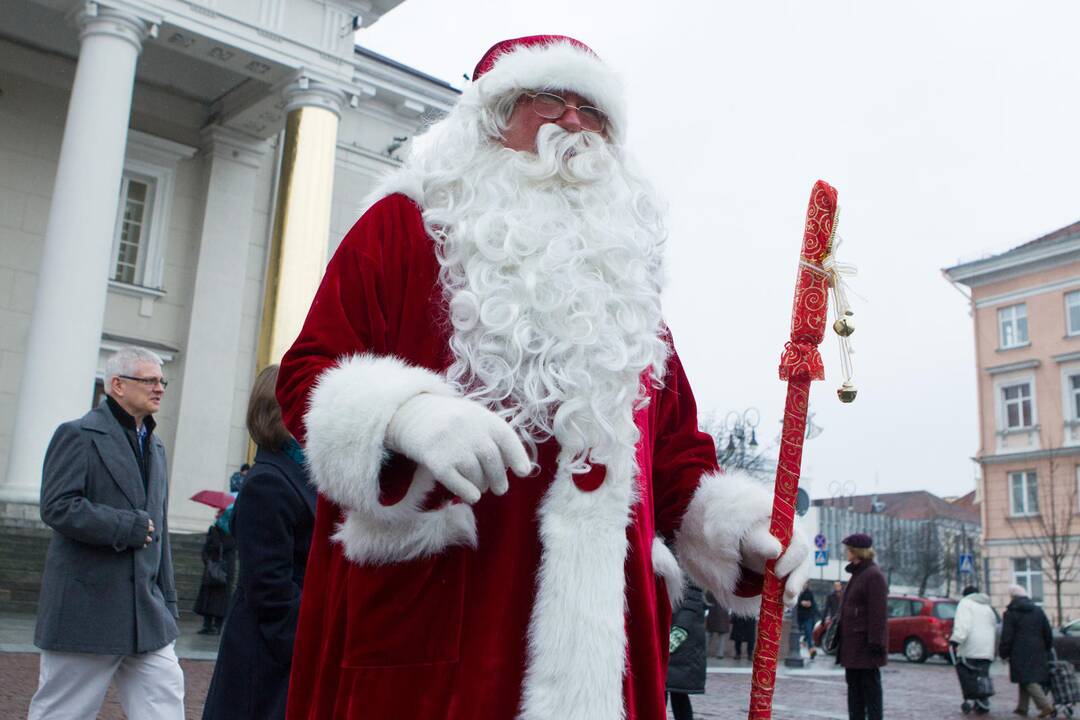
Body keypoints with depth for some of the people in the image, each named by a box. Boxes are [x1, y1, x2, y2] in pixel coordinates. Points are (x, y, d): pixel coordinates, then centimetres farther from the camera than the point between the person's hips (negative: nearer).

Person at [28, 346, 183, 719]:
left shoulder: (155, 447, 18)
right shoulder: (78, 435, -6)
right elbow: (57, 507, -18)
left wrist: (167, 602, 16)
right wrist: (129, 527, -15)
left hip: (147, 614, 7)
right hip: (86, 609, -7)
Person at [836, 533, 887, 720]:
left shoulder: (874, 575, -14)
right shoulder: (857, 574, 17)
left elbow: (878, 613, -19)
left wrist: (875, 642, -22)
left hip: (865, 644, -10)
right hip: (853, 644, 10)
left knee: (870, 685, -4)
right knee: (854, 684, 13)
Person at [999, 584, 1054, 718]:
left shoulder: (1010, 613, -6)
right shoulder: (1038, 611, 10)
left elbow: (1007, 637, -8)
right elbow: (1048, 633, 13)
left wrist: (1003, 653, 0)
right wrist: (1046, 650, 23)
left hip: (1020, 653, -6)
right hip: (1037, 653, 6)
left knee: (1028, 681, -6)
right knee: (1029, 680, 14)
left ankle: (1046, 706, -19)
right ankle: (1022, 707, 16)